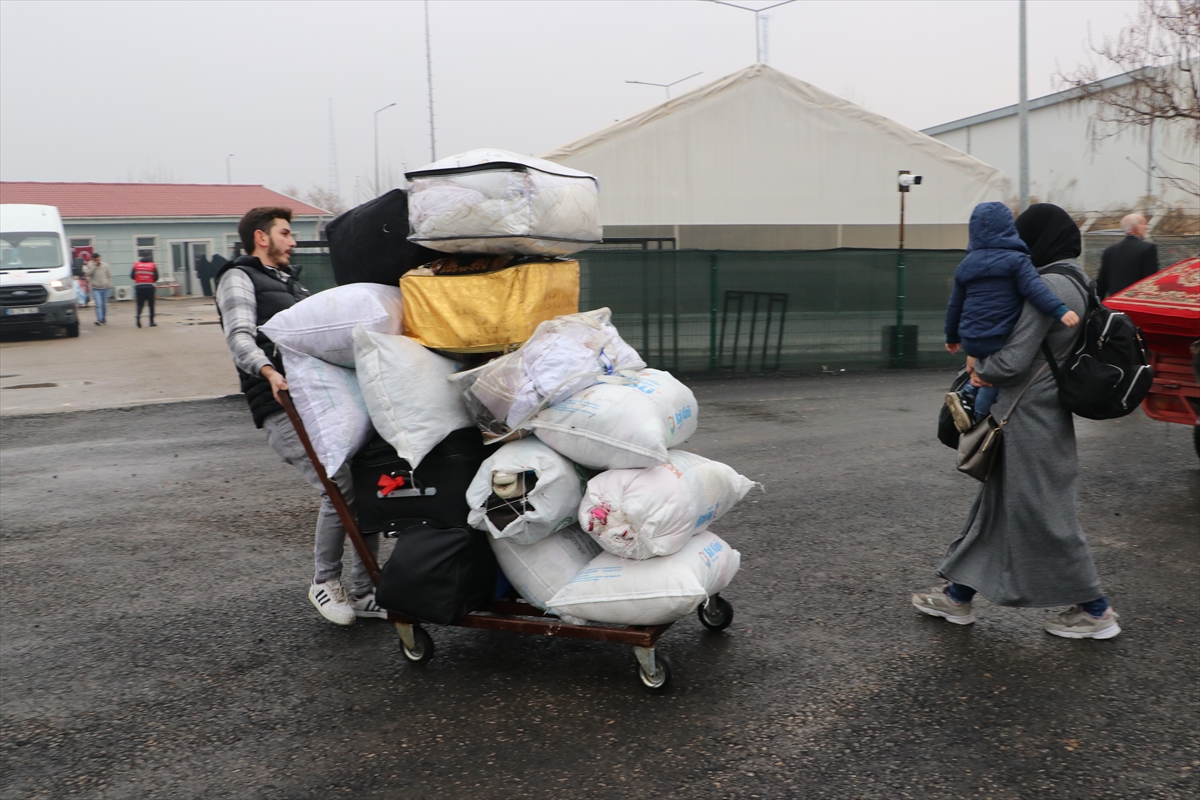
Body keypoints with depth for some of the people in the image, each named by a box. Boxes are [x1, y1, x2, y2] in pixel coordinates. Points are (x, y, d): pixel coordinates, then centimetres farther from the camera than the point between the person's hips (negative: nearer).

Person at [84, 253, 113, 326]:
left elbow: (110, 276, 8)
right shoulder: (89, 265, 1)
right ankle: (99, 319, -17)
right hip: (96, 289, -2)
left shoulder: (105, 265, 2)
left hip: (105, 288, 2)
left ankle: (104, 319, 20)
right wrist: (94, 266, -18)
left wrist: (109, 285, 3)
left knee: (104, 305, 10)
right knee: (99, 304, -14)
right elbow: (88, 273, -15)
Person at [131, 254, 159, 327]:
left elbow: (132, 276, 1)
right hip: (150, 287, -1)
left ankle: (138, 315, -22)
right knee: (151, 305, 8)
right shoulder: (152, 265, -2)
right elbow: (156, 277, -3)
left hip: (139, 287, 1)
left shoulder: (136, 265, 1)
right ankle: (152, 322, 9)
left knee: (140, 304, 7)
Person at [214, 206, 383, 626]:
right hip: (284, 407, -7)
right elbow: (240, 337, -10)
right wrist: (270, 372, -29)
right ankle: (324, 583, 0)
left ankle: (365, 593, 8)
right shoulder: (239, 278, 7)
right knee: (341, 487, -20)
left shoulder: (291, 284, 32)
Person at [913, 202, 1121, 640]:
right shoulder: (1072, 283, 10)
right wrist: (986, 364, 5)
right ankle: (958, 595, 25)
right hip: (1041, 414, 10)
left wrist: (981, 368, -2)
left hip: (1031, 417, -10)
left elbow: (1014, 360, -22)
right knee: (996, 504, 15)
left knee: (1041, 512, 2)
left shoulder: (1048, 286, -21)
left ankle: (1095, 611, 16)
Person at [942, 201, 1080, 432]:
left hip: (971, 339, 5)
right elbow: (1035, 289, -22)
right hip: (1002, 340, -5)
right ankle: (977, 414, 3)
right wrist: (1060, 311, -30)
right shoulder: (1015, 260, -5)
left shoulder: (966, 264, 10)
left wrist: (952, 337, 28)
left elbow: (955, 305, 17)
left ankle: (968, 395, 6)